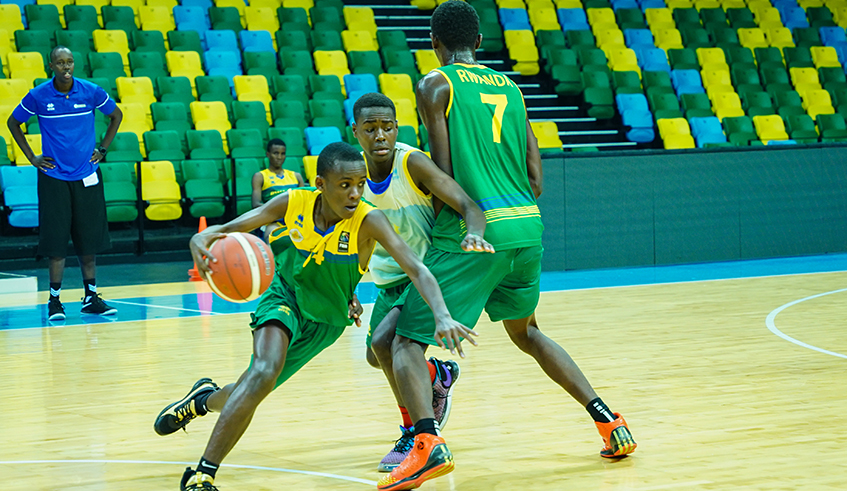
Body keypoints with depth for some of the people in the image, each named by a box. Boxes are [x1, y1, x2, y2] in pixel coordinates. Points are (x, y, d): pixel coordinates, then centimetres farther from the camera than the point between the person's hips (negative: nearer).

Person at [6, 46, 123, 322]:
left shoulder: (90, 92, -3)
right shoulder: (38, 96, -6)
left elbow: (116, 115, 14)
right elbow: (13, 122, 10)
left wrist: (103, 149, 7)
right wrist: (31, 157, 4)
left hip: (86, 177, 2)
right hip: (53, 177, -2)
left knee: (89, 239, 4)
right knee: (56, 241, -4)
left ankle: (91, 298, 14)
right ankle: (54, 301, 4)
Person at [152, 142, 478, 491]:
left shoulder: (368, 221, -27)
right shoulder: (293, 203, -19)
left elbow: (416, 269, -35)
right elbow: (230, 228, -15)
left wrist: (441, 315, -52)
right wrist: (202, 240, -39)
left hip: (325, 320, 1)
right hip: (284, 295, -1)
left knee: (259, 383, 5)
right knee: (266, 371, -27)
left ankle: (207, 399, 44)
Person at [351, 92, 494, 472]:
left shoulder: (413, 164, -25)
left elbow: (468, 206, -33)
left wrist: (474, 234, -55)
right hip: (390, 280, 7)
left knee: (384, 342, -24)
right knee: (376, 356, 19)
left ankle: (413, 434, -5)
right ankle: (439, 376, 48)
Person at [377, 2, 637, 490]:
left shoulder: (435, 85, 0)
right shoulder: (510, 87, 17)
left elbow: (444, 172, -6)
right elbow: (536, 178, 13)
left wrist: (438, 223, 8)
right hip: (527, 227, 6)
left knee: (408, 341, -2)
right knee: (526, 331, 29)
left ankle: (427, 440, -28)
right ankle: (609, 420, 24)